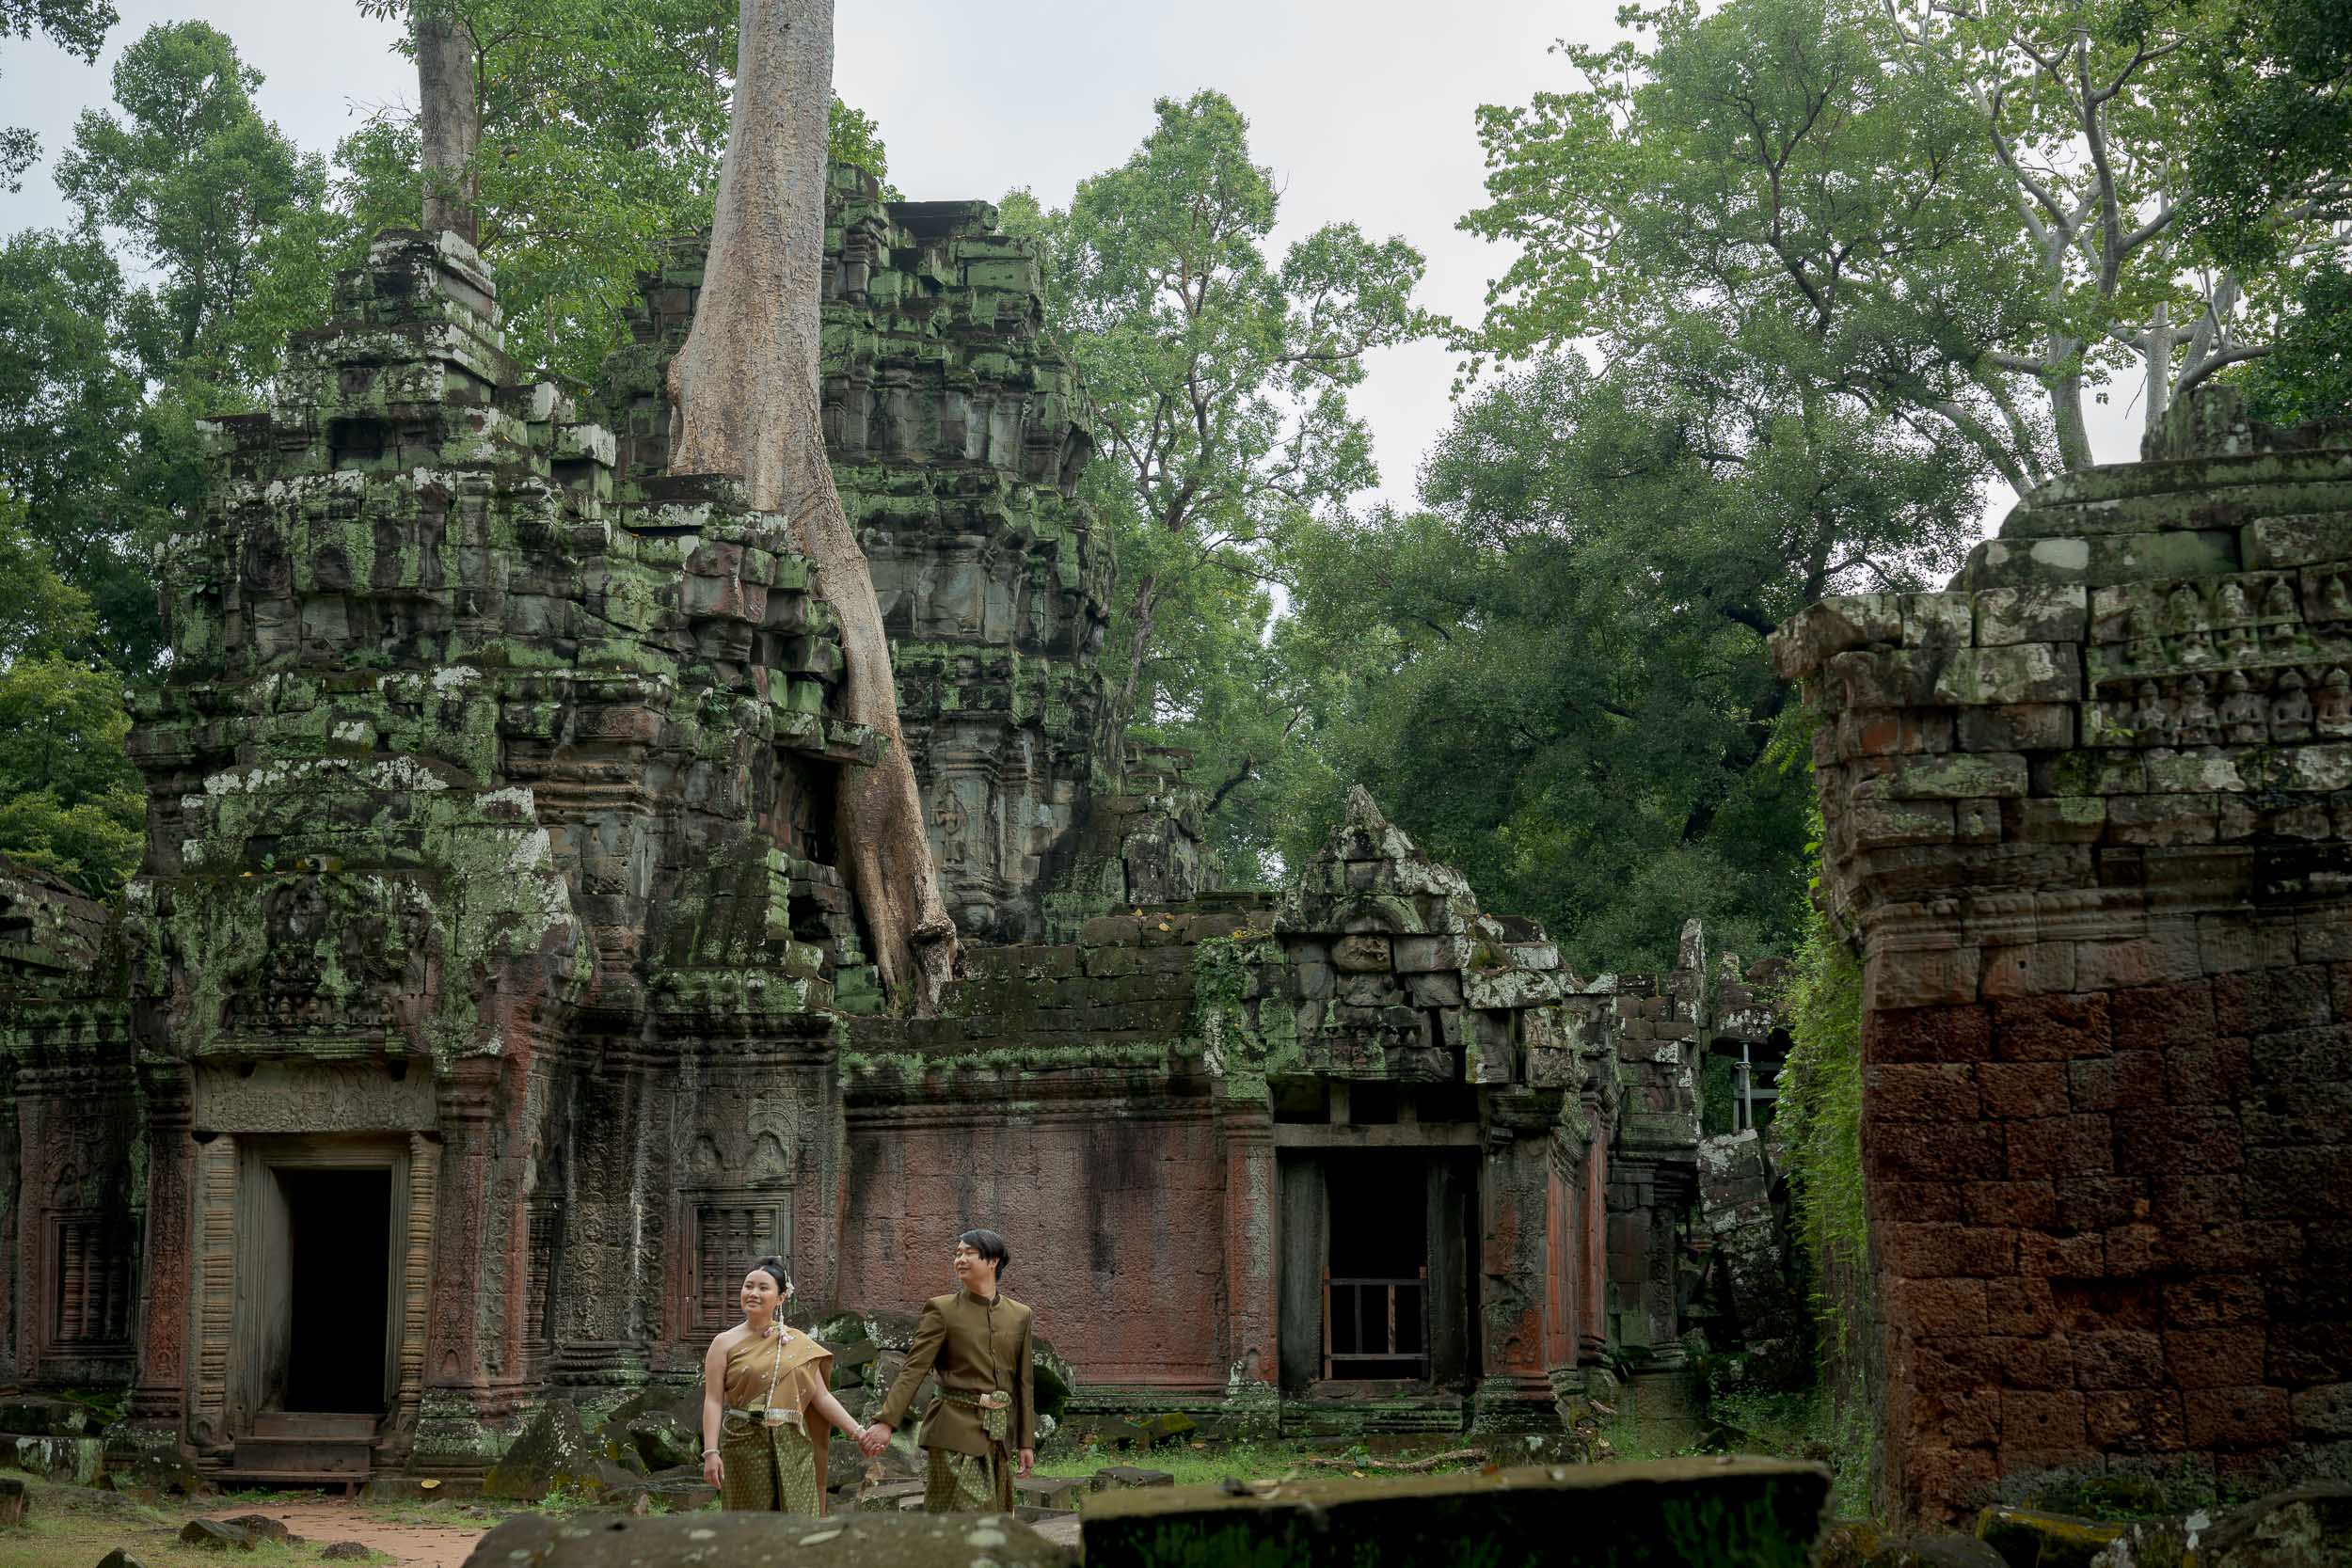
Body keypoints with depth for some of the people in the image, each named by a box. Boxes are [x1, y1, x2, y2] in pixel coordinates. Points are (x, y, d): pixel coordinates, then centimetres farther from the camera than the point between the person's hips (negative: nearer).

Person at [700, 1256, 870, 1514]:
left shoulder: (797, 1344, 9)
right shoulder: (726, 1343, 3)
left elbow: (822, 1397, 9)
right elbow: (713, 1401, -3)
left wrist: (857, 1431, 0)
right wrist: (711, 1451, -13)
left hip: (793, 1447, 2)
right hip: (745, 1444, -2)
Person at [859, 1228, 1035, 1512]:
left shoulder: (1019, 1315, 10)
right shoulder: (941, 1310, -1)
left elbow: (1023, 1383, 14)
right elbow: (913, 1369, -9)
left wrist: (1026, 1442, 12)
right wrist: (886, 1422, -21)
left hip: (999, 1434, 5)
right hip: (956, 1432, -5)